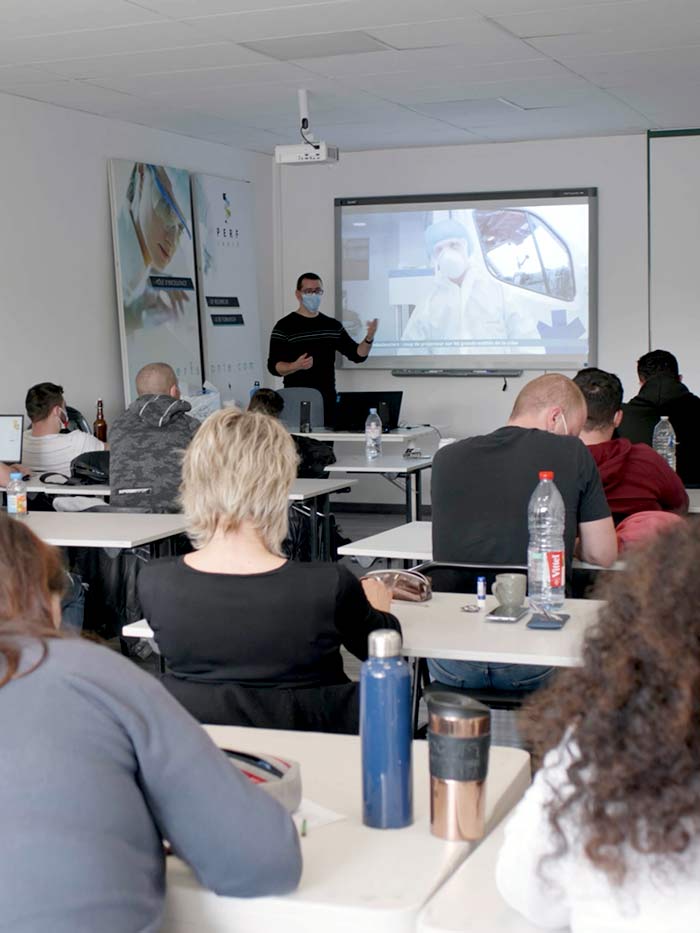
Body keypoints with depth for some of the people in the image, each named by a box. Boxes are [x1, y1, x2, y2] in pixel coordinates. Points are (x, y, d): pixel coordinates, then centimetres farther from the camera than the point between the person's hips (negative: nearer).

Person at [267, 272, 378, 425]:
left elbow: (357, 355, 11)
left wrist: (369, 339, -8)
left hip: (328, 402, 4)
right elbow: (273, 366, -6)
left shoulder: (333, 325, 12)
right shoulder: (284, 326, -1)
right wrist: (296, 366, -24)